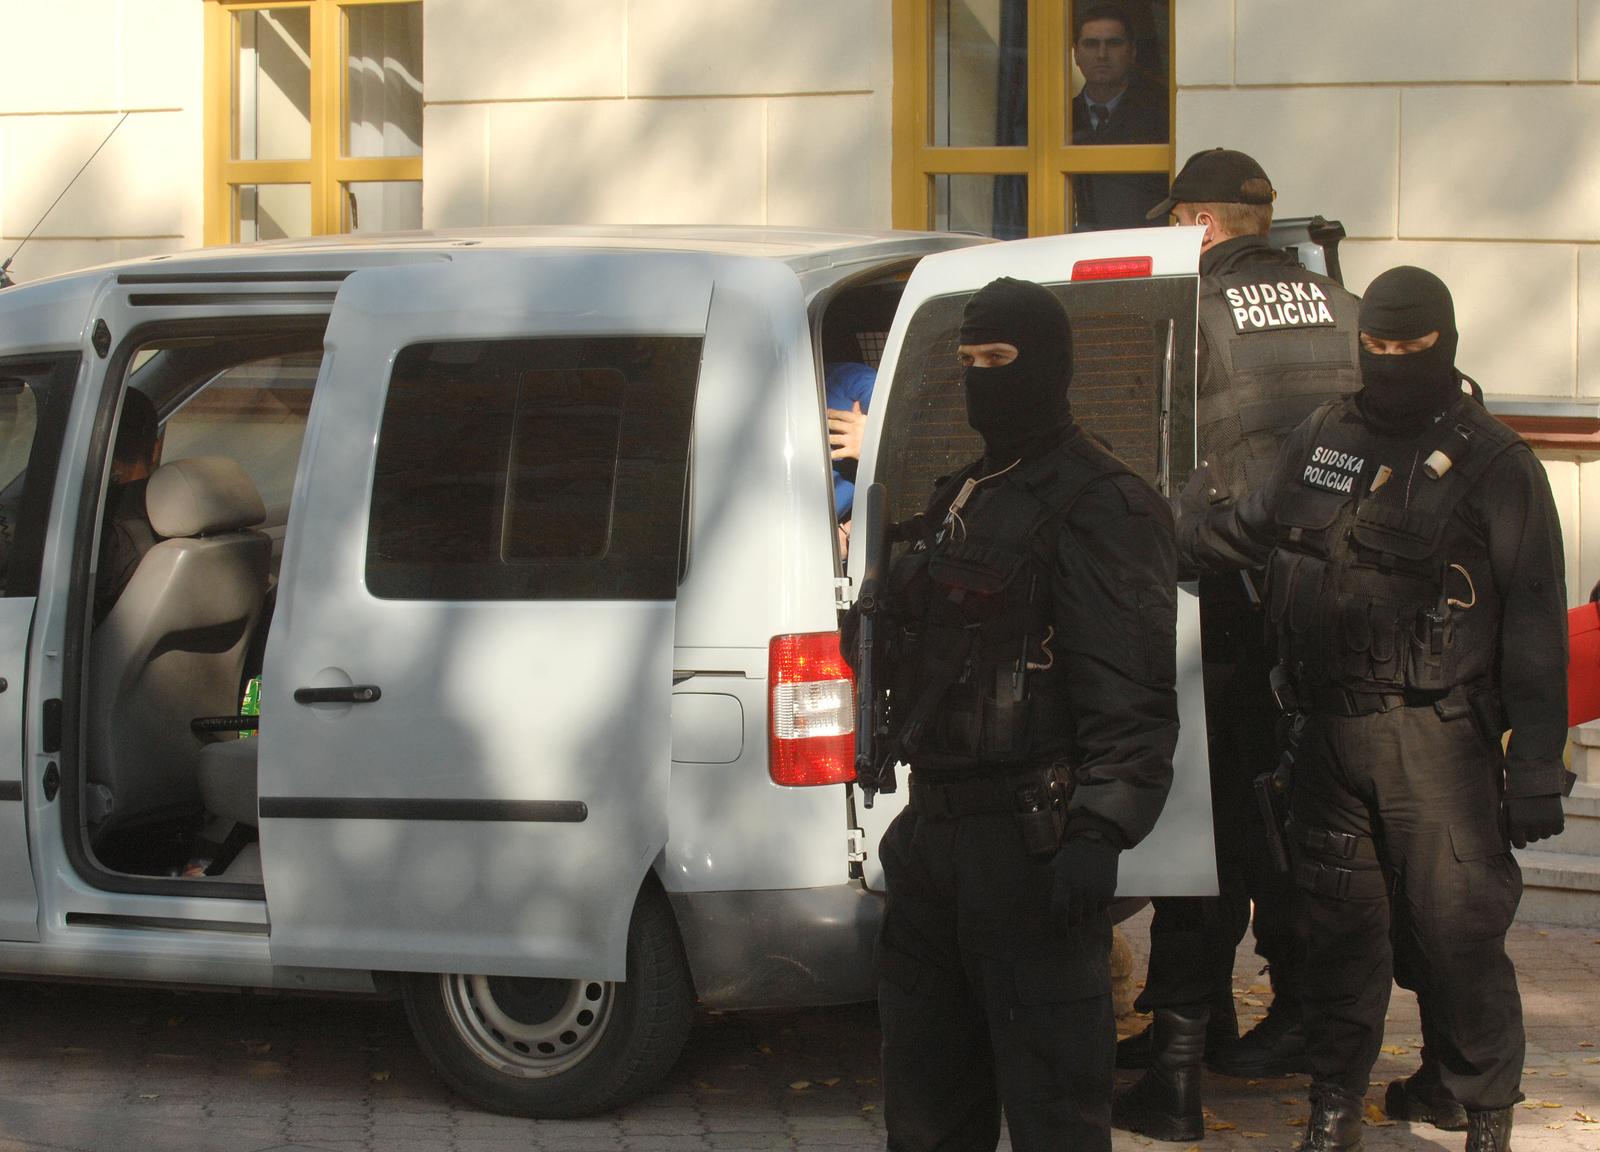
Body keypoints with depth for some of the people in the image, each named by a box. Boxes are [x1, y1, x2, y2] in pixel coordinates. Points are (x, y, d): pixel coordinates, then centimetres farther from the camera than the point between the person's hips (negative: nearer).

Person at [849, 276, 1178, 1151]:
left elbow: (1134, 691, -17)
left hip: (1030, 837, -9)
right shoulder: (957, 501, 20)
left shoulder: (1098, 505, -9)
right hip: (936, 834, 9)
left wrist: (1100, 831, -25)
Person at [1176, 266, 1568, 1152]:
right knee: (1338, 922, 9)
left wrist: (1536, 764, -11)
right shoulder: (1321, 439, 13)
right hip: (1329, 730, 5)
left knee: (1453, 924, -5)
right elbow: (1249, 525, 33)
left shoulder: (1493, 465, -2)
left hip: (1438, 737, -5)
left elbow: (1536, 626, -5)